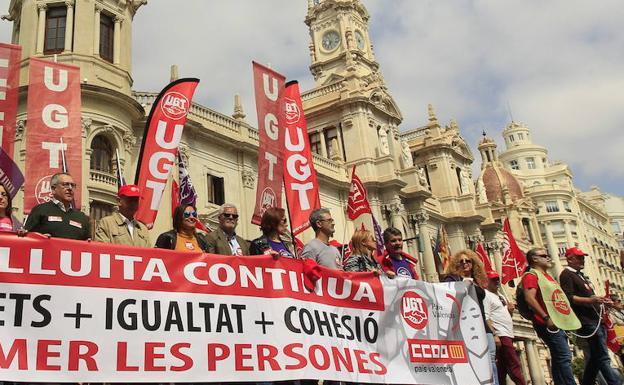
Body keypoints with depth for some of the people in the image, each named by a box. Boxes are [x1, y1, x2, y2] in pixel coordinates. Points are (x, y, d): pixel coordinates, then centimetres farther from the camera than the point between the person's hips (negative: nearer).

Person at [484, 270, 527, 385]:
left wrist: (510, 310, 5)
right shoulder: (486, 295, -7)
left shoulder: (501, 297, 22)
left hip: (508, 335, 9)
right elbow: (486, 318, -16)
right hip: (501, 335, -9)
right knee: (514, 365, -12)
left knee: (502, 367, 8)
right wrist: (494, 335, -24)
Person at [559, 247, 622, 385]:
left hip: (597, 320, 10)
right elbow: (569, 297, -19)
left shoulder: (581, 275, 24)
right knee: (603, 358, -12)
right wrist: (589, 300, -29)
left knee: (595, 358, 10)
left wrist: (602, 301, 17)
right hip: (587, 322, -10)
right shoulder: (566, 275, -6)